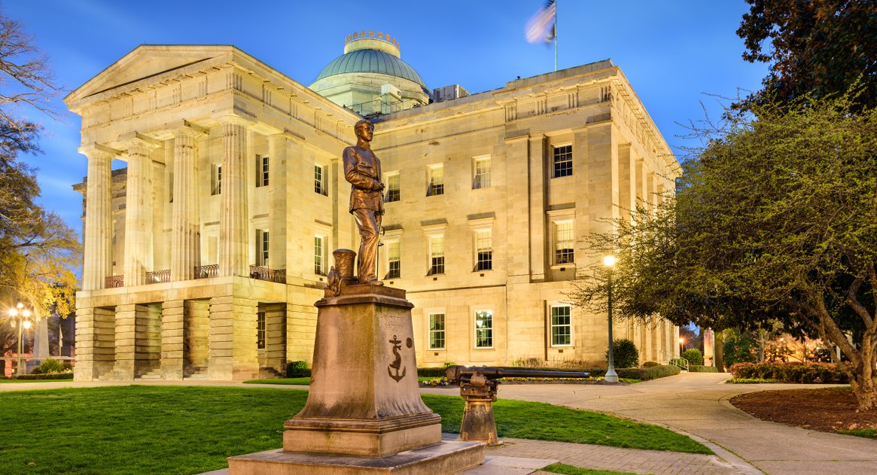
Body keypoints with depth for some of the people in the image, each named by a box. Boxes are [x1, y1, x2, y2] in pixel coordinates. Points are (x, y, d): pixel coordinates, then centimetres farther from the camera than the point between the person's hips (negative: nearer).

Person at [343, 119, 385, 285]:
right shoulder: (350, 151, 5)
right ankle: (368, 275, -26)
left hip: (374, 202, 8)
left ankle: (362, 277, -4)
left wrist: (380, 209, 13)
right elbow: (350, 175, -14)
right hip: (360, 199, -7)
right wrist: (373, 183, -12)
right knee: (372, 234, -23)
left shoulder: (374, 158, 28)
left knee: (368, 239, -1)